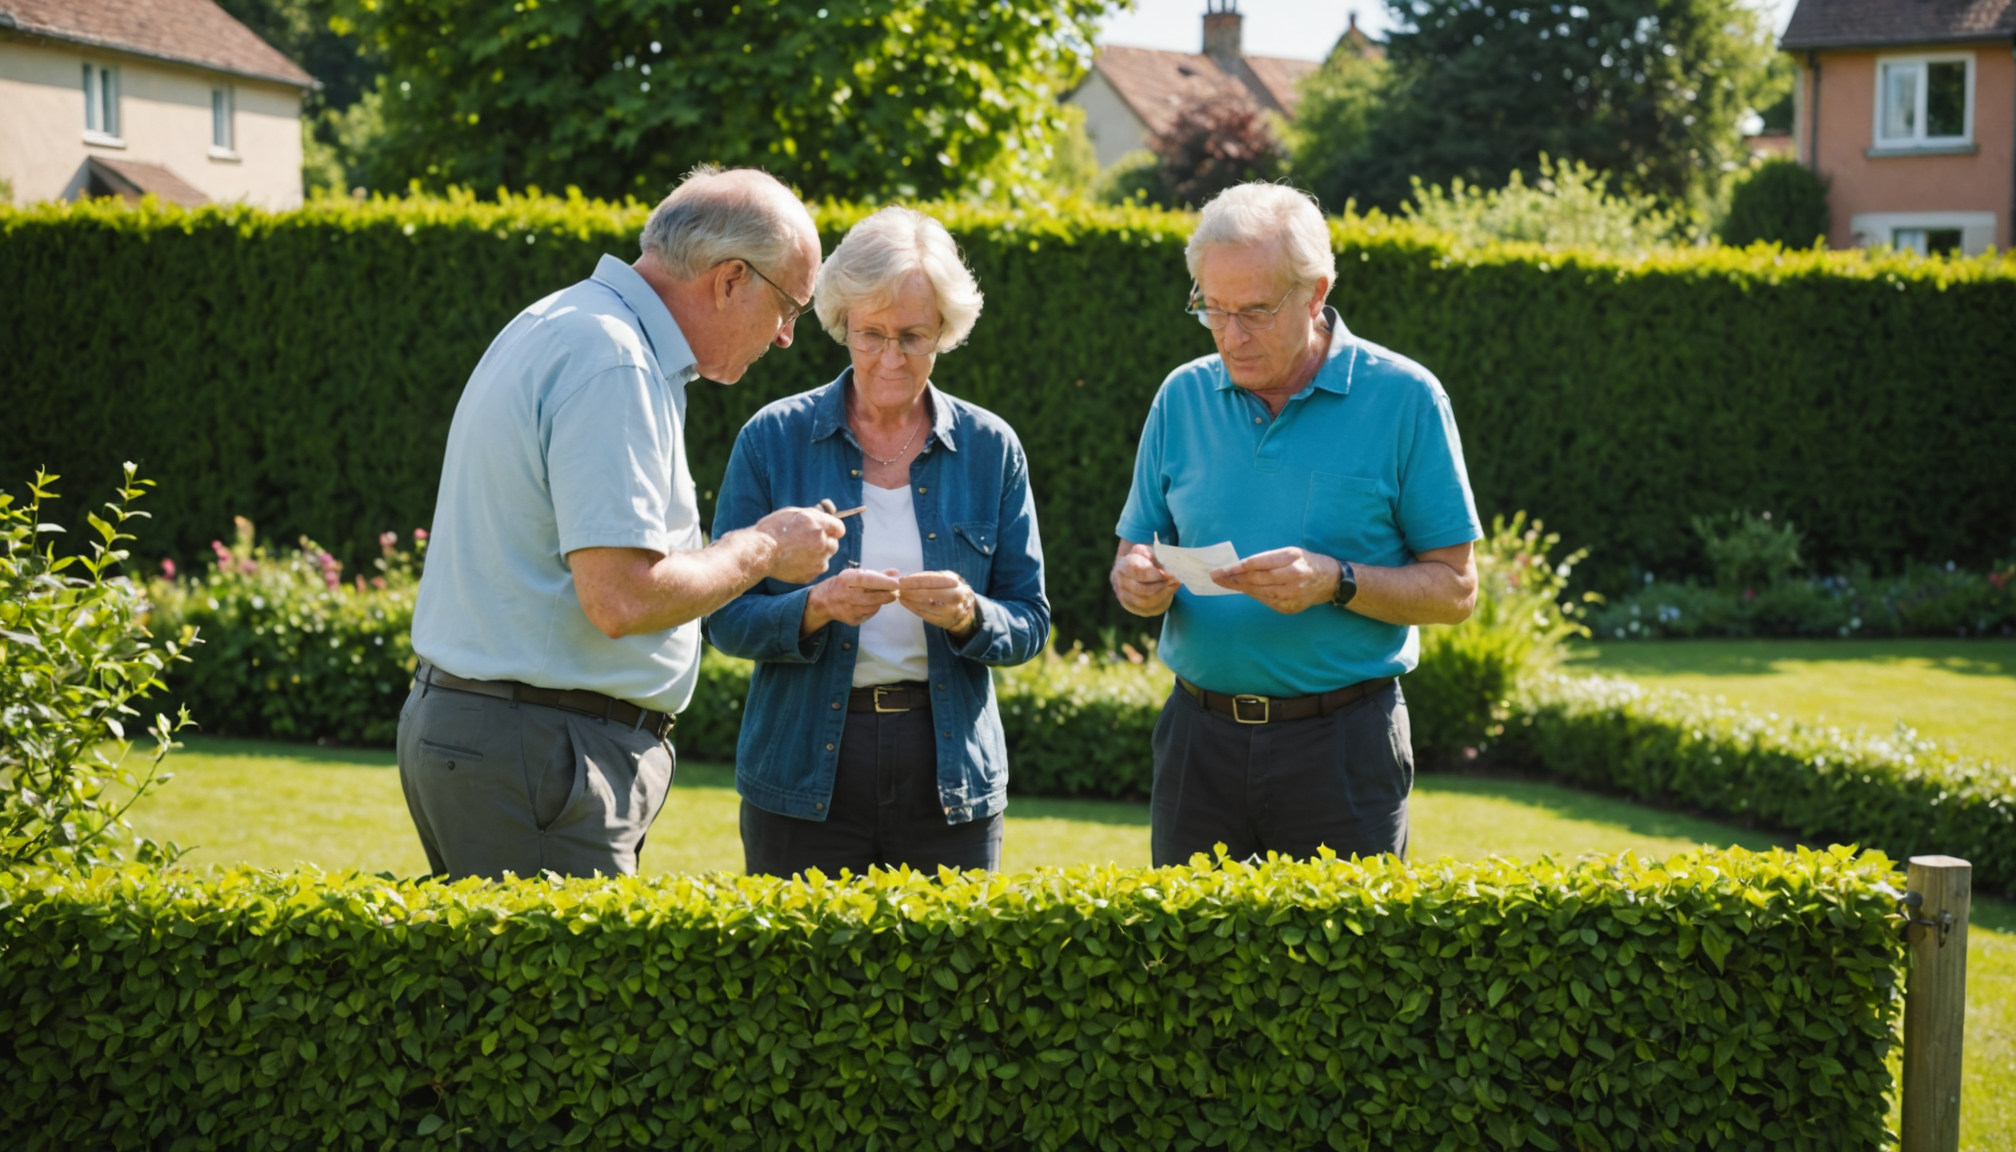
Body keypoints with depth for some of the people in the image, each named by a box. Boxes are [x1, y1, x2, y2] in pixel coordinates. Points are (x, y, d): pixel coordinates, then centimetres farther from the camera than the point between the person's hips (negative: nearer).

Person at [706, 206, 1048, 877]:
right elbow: (724, 616, -2)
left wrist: (968, 615, -16)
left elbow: (1030, 625, 5)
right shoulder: (773, 439, -1)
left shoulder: (990, 449, 4)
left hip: (950, 781, 1)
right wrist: (816, 608, -20)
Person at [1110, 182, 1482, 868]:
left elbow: (1454, 590, -2)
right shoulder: (1182, 398, 7)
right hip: (1200, 738, 3)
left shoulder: (1403, 399, -3)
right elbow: (1134, 556, 14)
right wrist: (1136, 583, -10)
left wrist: (1336, 581, -18)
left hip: (1342, 743, -3)